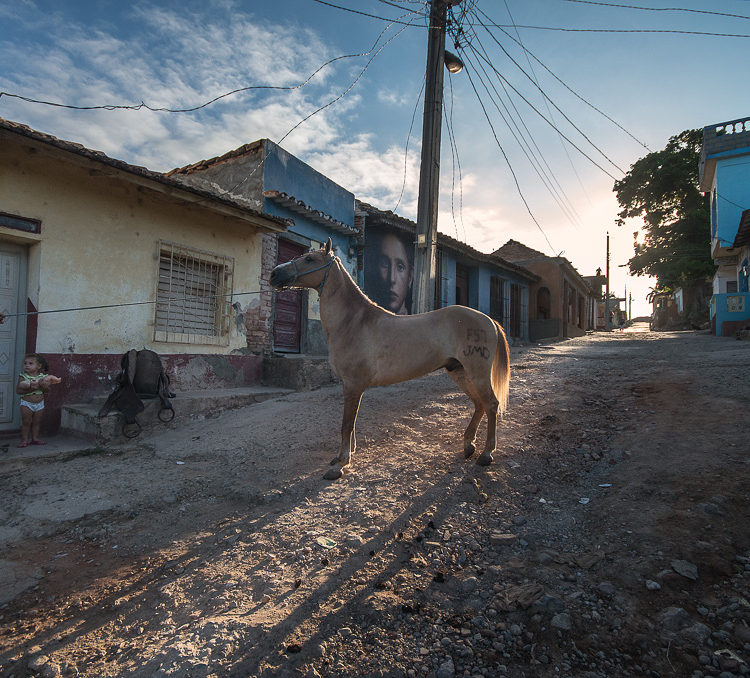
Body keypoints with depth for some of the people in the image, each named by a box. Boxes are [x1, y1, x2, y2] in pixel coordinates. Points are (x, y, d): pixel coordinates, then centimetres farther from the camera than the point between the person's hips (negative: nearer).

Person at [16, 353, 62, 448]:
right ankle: (24, 440, 10)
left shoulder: (43, 376, -1)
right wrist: (31, 388, -26)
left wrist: (43, 386, -21)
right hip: (27, 403, -3)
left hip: (39, 403, 3)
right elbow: (18, 390, -16)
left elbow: (47, 390, 0)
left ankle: (35, 438, 21)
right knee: (26, 422, 1)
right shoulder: (23, 376, -9)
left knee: (36, 422, 11)